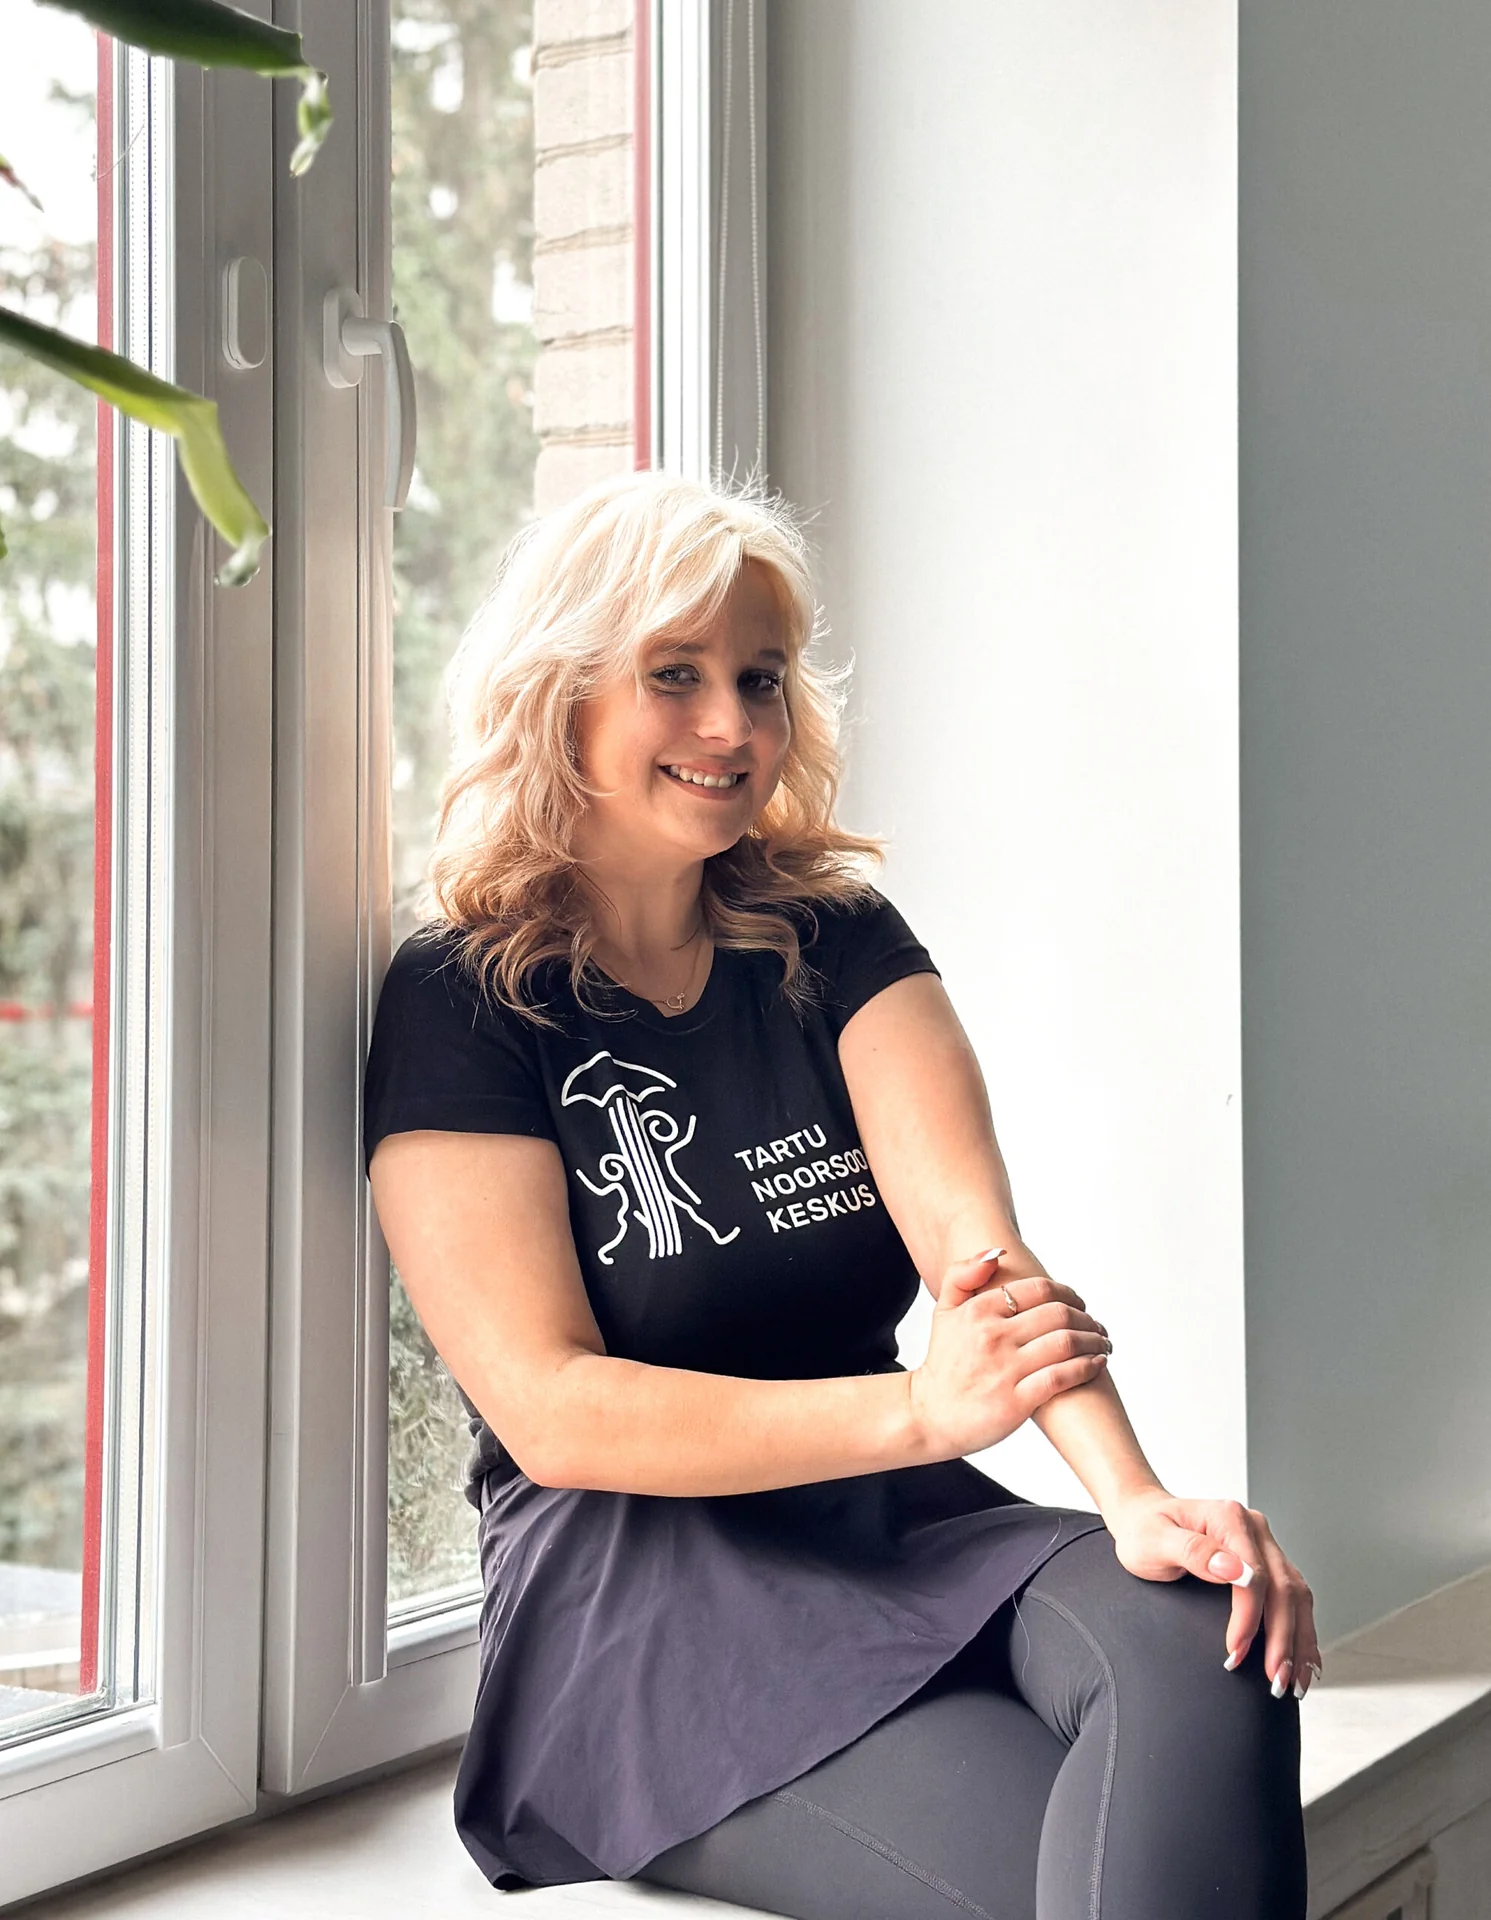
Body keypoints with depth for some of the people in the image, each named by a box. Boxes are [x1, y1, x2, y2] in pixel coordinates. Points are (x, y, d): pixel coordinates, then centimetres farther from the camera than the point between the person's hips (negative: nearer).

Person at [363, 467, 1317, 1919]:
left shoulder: (833, 936, 11)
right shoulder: (460, 1002, -2)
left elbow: (977, 1240, -6)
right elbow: (549, 1409, -12)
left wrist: (1137, 1497, -26)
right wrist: (922, 1408, -24)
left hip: (909, 1531, 5)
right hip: (635, 1595, -4)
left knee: (1203, 1648, -28)